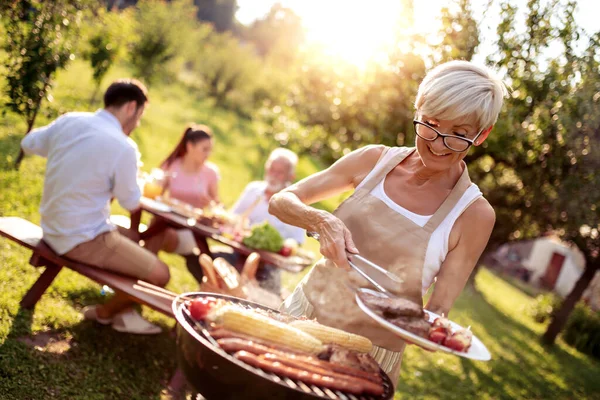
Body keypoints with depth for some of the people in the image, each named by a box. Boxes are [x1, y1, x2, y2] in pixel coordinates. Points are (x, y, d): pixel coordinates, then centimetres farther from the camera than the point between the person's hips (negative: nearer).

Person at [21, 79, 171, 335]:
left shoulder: (69, 120, -3)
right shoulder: (123, 147, -22)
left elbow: (28, 144, 15)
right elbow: (131, 202, -8)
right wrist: (136, 180, 12)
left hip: (52, 228, 9)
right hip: (83, 239, -9)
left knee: (134, 237, 25)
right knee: (159, 274, -3)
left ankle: (122, 311, 28)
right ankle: (106, 312, 20)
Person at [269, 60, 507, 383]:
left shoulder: (474, 214, -13)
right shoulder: (376, 160, -7)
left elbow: (438, 311, -9)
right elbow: (280, 201, -6)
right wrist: (322, 221, -26)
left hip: (369, 355, -2)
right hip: (302, 314, 3)